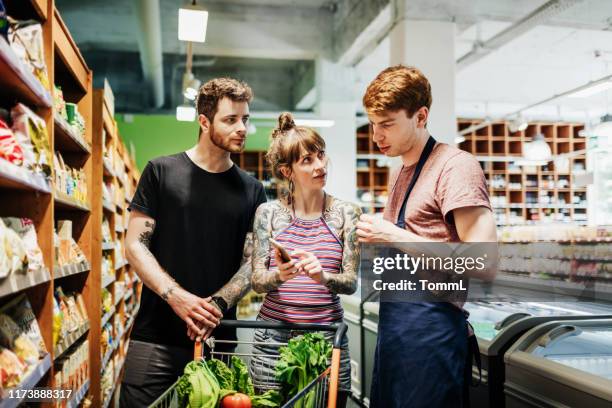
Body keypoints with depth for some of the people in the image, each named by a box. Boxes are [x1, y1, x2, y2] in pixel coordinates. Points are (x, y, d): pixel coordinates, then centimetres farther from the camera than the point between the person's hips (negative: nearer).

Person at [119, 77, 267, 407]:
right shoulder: (161, 171, 1)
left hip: (218, 339, 2)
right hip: (155, 336, -2)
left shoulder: (252, 190, 7)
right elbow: (135, 245, -2)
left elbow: (251, 262, 5)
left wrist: (218, 304, -13)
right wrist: (176, 296, -15)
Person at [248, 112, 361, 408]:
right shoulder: (268, 213, 0)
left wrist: (323, 277, -23)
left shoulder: (346, 214, 0)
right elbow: (256, 281, -2)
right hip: (273, 336, 0)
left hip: (327, 337, 0)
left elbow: (352, 282, -2)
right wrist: (279, 275, -23)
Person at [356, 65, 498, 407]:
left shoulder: (456, 167, -11)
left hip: (430, 324, -8)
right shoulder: (399, 174, 16)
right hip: (393, 320, 8)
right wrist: (378, 240, 5)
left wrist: (396, 237, -17)